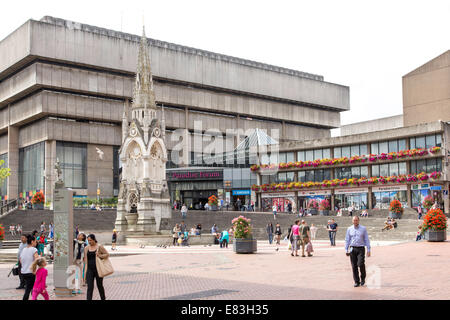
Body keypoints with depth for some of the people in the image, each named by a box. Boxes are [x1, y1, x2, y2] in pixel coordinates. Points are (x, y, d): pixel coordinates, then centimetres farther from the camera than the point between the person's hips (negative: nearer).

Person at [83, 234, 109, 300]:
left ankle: (103, 298, 29)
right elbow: (86, 258, 8)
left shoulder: (99, 247, -3)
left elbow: (107, 254, -1)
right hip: (90, 270, 2)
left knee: (99, 285, 10)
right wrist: (86, 269, 3)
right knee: (90, 287, -6)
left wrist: (100, 255, -18)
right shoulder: (86, 248, 6)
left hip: (98, 269, -2)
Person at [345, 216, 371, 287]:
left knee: (360, 264, -16)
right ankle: (357, 282, 11)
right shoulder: (349, 229, 8)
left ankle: (363, 278, 10)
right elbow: (347, 240, 11)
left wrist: (368, 250, 0)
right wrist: (346, 250, 5)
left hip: (361, 249, -2)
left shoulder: (363, 229, 4)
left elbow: (367, 239, 5)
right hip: (352, 249, 2)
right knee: (354, 266, 1)